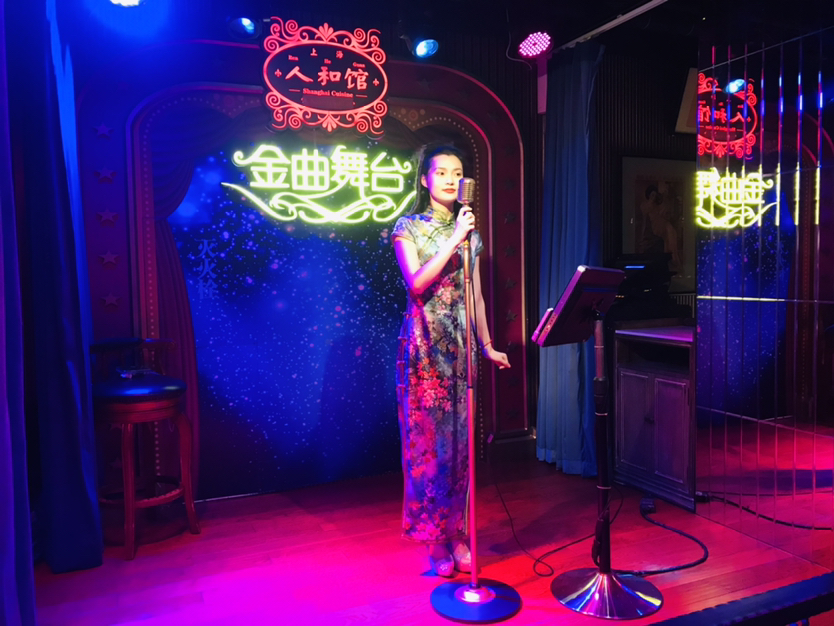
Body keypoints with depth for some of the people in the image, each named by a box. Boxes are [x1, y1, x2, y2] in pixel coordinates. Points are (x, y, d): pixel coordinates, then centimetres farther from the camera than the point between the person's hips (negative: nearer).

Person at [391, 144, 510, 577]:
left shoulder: (469, 230, 13)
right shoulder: (409, 228, 0)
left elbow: (475, 293, 15)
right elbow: (416, 283, -14)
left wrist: (487, 345, 15)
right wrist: (454, 241, -18)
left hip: (461, 345, 4)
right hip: (424, 345, -4)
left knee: (460, 437, 7)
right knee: (427, 437, -1)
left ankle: (457, 533, 19)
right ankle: (435, 540, 12)